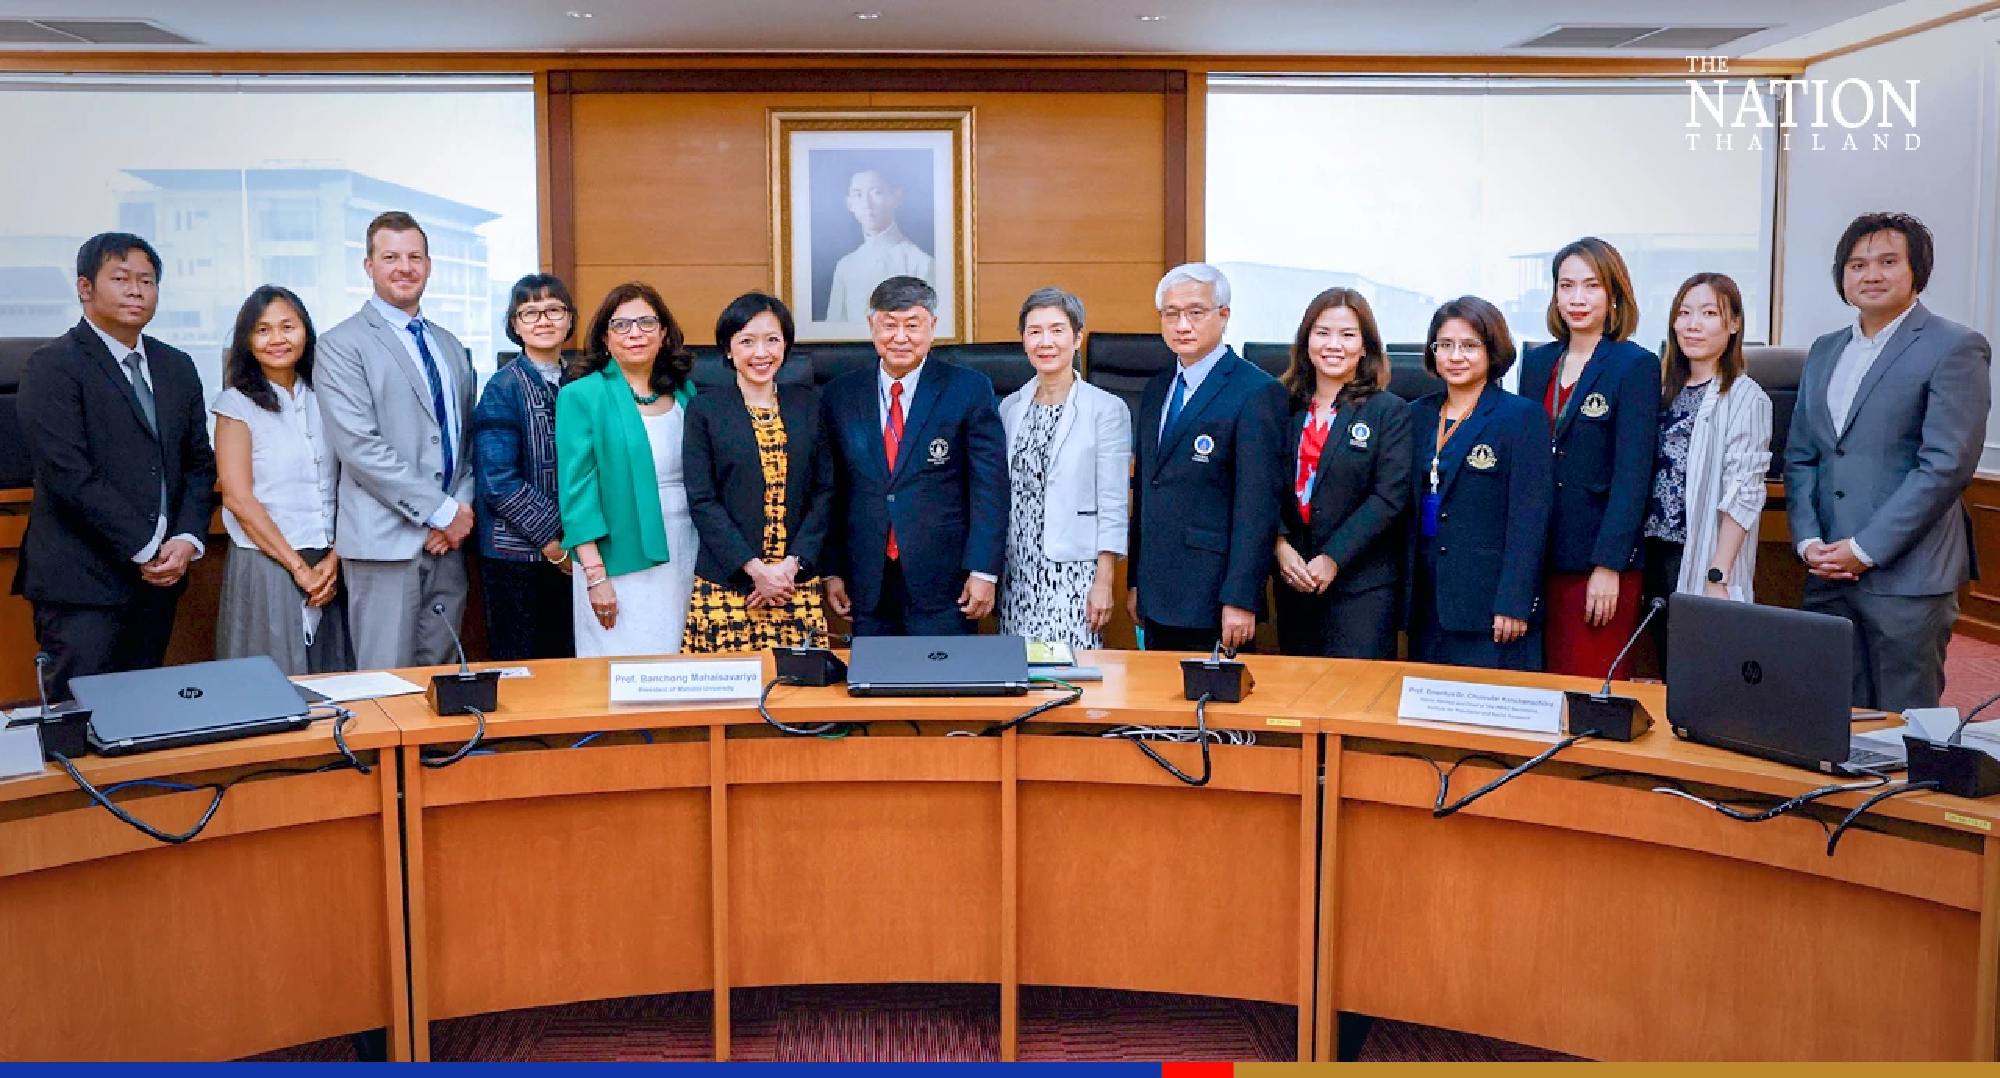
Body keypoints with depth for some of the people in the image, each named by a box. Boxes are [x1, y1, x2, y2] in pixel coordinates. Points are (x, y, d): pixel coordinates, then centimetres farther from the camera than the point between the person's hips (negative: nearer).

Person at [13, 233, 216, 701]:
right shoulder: (53, 367, -6)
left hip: (158, 577, 6)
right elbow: (71, 475, -14)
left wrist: (187, 540, -3)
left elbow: (200, 462, 14)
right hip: (82, 583, -6)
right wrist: (146, 549, -14)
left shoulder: (177, 366, 14)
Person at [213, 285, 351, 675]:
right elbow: (238, 498, -7)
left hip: (328, 567, 4)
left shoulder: (322, 398, 9)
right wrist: (298, 567, -10)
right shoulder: (237, 404, -1)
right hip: (268, 565, -3)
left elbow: (344, 488, 7)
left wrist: (334, 559, -6)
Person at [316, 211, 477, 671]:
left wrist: (462, 510, -2)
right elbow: (360, 446, -13)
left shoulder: (450, 347, 18)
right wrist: (441, 510, -14)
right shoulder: (342, 345, -3)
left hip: (448, 536, 6)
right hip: (386, 539, -6)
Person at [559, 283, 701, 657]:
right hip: (622, 566, -4)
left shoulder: (685, 393, 9)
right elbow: (576, 489, -7)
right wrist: (595, 576, -13)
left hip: (686, 555, 4)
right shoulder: (581, 396, -4)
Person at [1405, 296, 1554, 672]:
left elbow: (1529, 521, -10)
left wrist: (1513, 603, -16)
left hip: (1490, 599, -5)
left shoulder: (1524, 416, -5)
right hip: (1426, 599, 5)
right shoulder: (1418, 415, 12)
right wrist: (1404, 591, 9)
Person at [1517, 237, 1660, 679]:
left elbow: (1633, 473, -10)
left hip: (1602, 560, -5)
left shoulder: (1636, 366, -4)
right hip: (1541, 556, 5)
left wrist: (1608, 565, -16)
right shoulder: (1537, 363, 12)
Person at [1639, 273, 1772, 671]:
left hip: (1705, 560, -6)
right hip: (1657, 553, 6)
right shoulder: (1667, 388, 13)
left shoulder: (1744, 397, -7)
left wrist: (1719, 577, -18)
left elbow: (1742, 494, -13)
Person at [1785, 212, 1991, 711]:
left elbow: (1947, 464, -12)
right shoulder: (1824, 352, 16)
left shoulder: (1955, 347, -4)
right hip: (1827, 573, 6)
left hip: (1905, 573, -5)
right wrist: (1808, 541, -1)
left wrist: (1866, 550, -15)